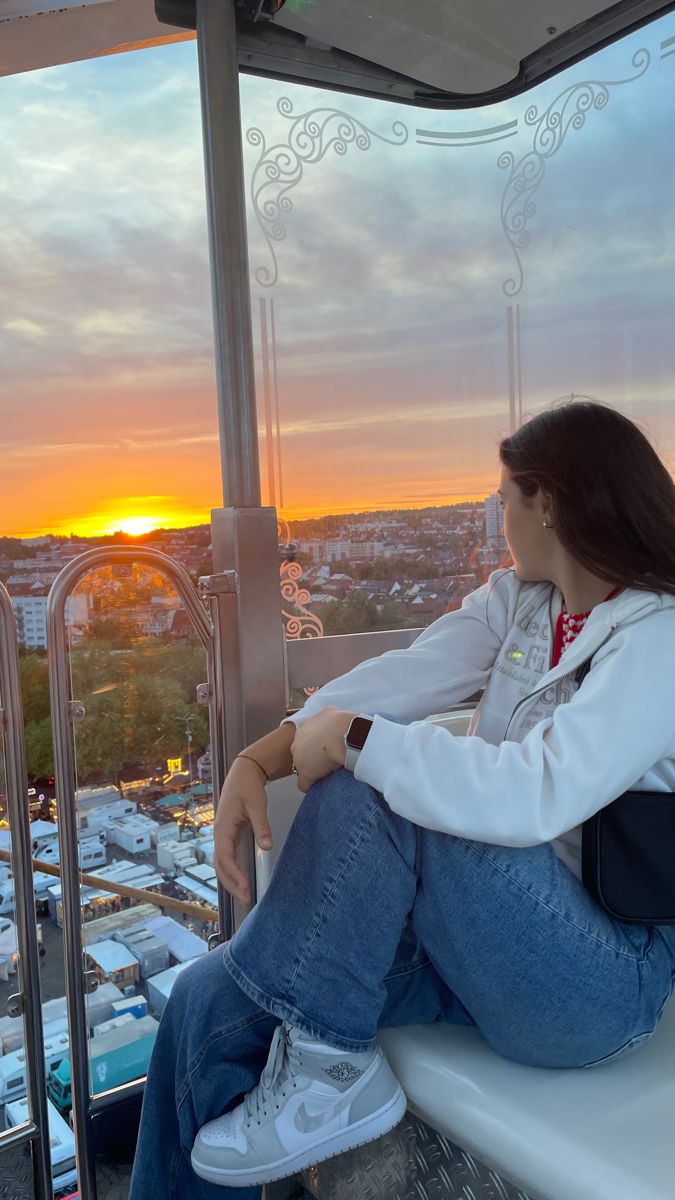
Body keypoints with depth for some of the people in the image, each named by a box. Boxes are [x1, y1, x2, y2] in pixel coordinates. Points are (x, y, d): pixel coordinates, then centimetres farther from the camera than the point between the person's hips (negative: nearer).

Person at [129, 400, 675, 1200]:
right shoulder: (518, 601, 7)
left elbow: (533, 796, -32)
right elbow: (401, 678, -6)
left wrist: (353, 738, -23)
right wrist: (260, 758, -20)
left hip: (605, 980, -6)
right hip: (477, 930, 7)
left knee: (367, 789, -28)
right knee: (208, 1001, -6)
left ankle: (330, 1069, -9)